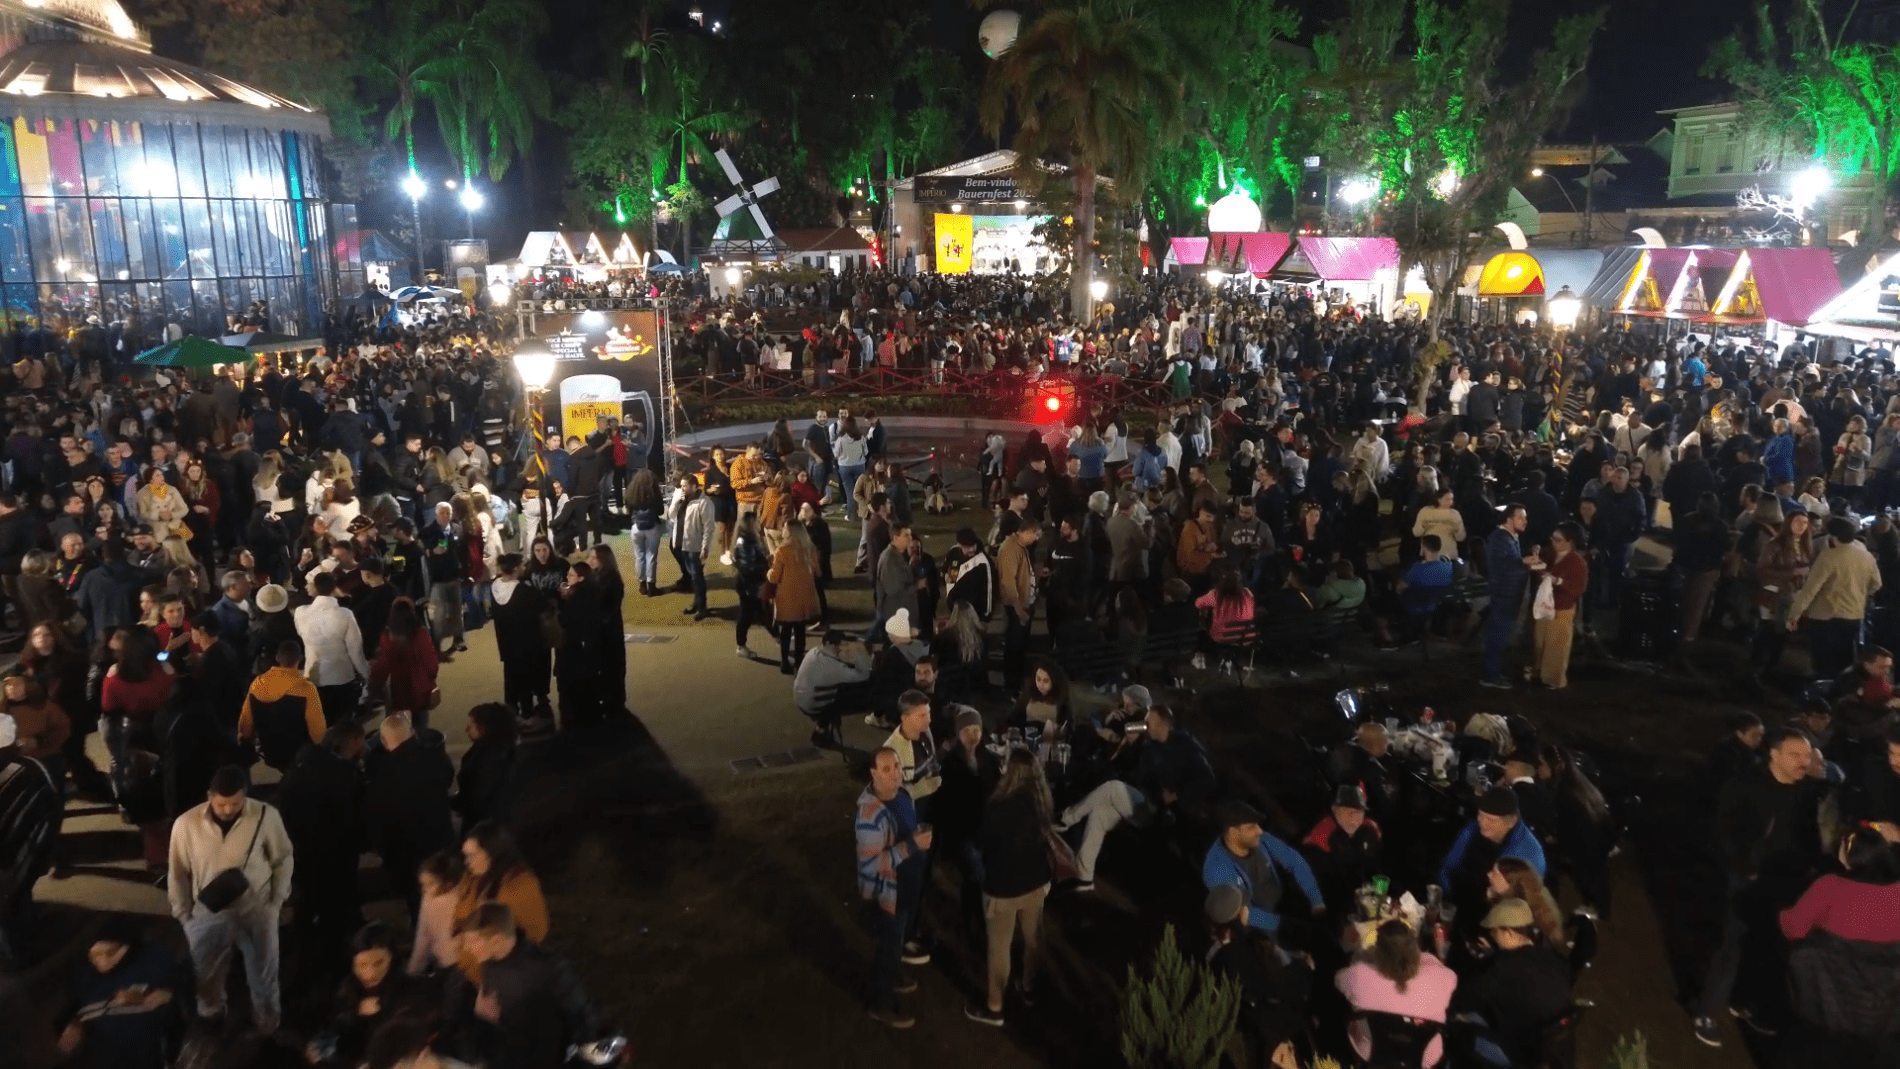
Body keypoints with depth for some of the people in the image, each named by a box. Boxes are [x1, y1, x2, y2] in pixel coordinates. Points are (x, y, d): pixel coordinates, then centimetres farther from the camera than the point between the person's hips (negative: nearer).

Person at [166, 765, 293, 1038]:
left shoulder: (266, 816, -17)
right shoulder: (186, 823, -14)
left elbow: (283, 859, -2)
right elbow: (178, 873, 0)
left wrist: (277, 901, -3)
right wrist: (183, 916, 4)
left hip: (257, 911, -1)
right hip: (209, 915, 1)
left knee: (264, 980, 13)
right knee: (206, 980, 16)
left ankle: (267, 1032, 37)